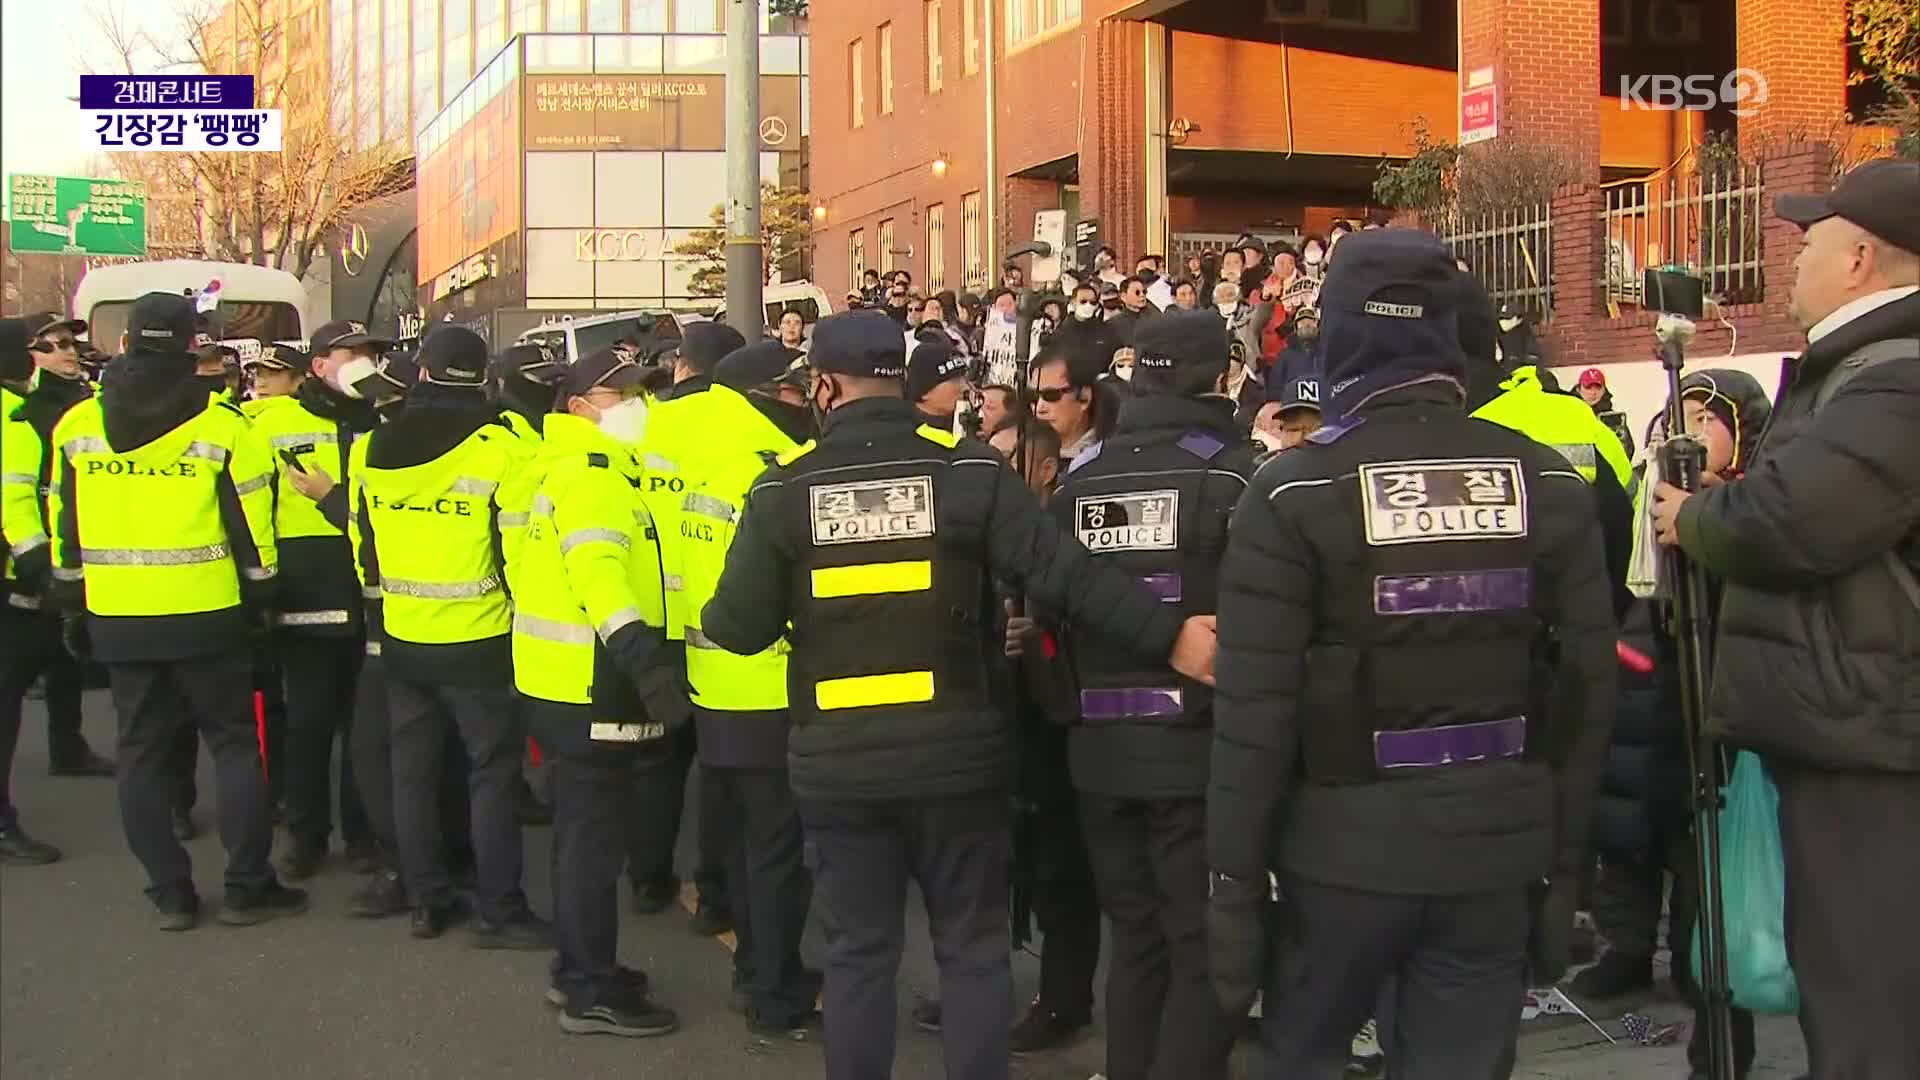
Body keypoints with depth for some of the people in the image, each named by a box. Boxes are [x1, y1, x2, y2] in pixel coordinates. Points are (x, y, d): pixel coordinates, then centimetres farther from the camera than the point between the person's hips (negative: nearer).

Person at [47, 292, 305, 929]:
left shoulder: (77, 425, 2)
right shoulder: (222, 427, -8)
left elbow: (64, 522, 7)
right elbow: (252, 524, -5)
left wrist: (71, 604, 16)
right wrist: (260, 597, 6)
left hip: (117, 619, 3)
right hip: (206, 616, -2)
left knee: (142, 753, 11)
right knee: (233, 744, 8)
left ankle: (170, 893, 14)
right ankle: (247, 887, 9)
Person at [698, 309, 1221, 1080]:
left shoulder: (784, 487, -5)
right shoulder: (968, 470, -7)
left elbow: (739, 628, -4)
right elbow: (1065, 576, -13)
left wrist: (705, 617, 18)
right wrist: (1170, 636, -10)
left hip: (838, 760, 1)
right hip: (953, 750, 0)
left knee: (860, 949, 13)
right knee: (972, 945, 13)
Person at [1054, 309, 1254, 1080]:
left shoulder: (1080, 479, 4)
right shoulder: (1233, 474, -10)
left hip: (1101, 747, 5)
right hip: (1198, 744, -5)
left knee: (1135, 940, 18)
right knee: (1206, 949, 4)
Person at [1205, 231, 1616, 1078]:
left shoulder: (1295, 492, -11)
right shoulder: (1549, 484, -1)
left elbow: (1255, 709, -12)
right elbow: (1587, 690, 2)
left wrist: (1236, 882, -4)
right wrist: (1563, 864, 11)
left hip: (1345, 845, -3)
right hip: (1494, 847, 3)